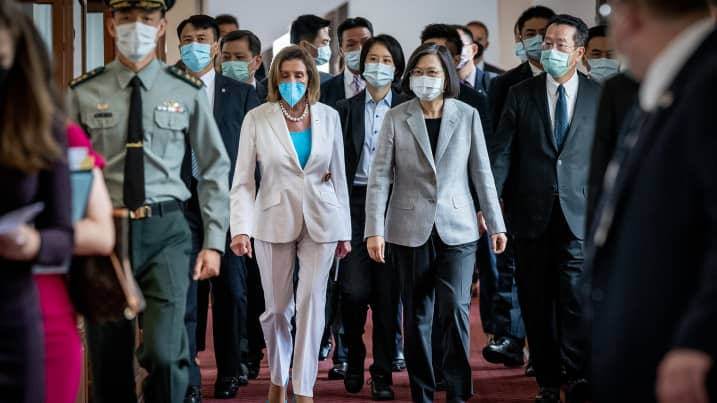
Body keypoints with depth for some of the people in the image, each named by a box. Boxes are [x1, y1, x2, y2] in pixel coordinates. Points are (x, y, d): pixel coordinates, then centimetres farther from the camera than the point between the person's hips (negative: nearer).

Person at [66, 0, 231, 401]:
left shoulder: (187, 92, 3)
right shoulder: (84, 93, 2)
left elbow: (215, 169, 7)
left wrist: (214, 242, 1)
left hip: (165, 231, -1)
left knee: (164, 353, -14)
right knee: (109, 362, 8)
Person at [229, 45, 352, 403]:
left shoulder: (328, 117, 2)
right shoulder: (257, 119, -4)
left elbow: (338, 176, 9)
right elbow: (243, 180, -4)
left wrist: (344, 231, 10)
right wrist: (240, 229, -17)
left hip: (320, 220, 1)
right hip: (275, 220, -1)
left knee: (312, 302, -6)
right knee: (277, 307, 9)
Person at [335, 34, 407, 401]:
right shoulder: (345, 110, 10)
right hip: (355, 201, 0)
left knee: (386, 292, 0)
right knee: (354, 290, -9)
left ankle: (382, 373, 9)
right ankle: (354, 357, 17)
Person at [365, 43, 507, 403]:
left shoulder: (467, 116, 1)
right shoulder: (395, 118, 0)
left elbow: (482, 172, 5)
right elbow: (380, 177, -3)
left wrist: (495, 224, 5)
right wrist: (374, 230, -10)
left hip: (457, 228, 0)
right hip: (411, 229, 0)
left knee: (455, 309, -11)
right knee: (416, 315, 7)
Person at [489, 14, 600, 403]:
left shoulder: (599, 96, 4)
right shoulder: (520, 94, 5)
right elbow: (502, 151, -1)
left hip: (577, 212, -1)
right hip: (531, 212, 1)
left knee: (574, 297, -10)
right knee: (536, 301, 6)